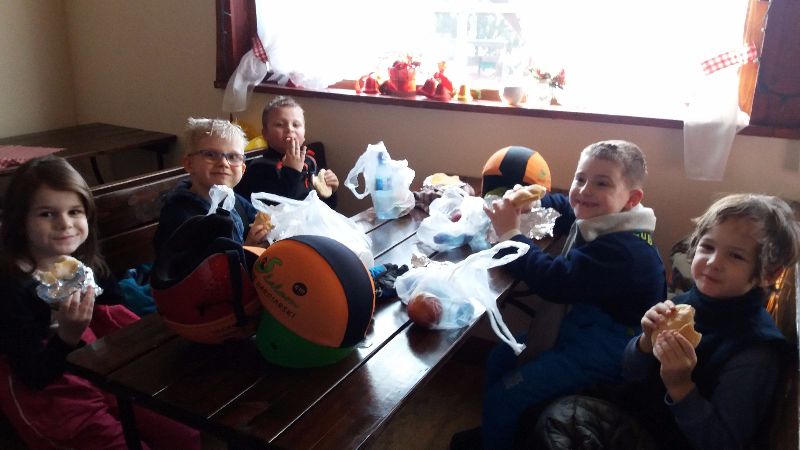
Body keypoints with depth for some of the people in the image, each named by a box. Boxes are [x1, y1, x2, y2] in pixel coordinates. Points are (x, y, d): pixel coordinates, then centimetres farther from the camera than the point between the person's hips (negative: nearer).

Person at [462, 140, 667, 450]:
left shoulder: (622, 250, -30)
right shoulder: (598, 218, -1)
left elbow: (554, 282, -34)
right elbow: (560, 205, 20)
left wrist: (509, 233, -25)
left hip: (602, 352, -10)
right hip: (581, 328, 10)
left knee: (502, 396, -12)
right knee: (499, 360, 13)